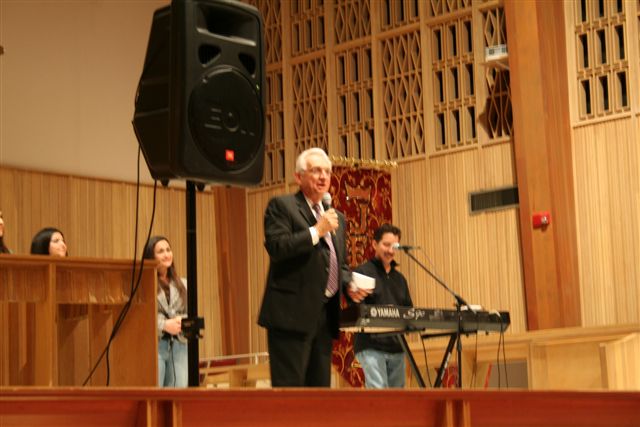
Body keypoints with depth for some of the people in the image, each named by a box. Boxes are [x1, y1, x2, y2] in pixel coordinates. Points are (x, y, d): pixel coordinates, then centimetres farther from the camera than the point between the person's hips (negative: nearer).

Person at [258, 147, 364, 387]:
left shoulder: (336, 217, 21)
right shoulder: (281, 206, -1)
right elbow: (276, 247, -15)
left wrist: (351, 285, 5)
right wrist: (317, 231, -14)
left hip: (325, 315, 7)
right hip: (292, 313, -7)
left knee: (320, 386, 8)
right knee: (289, 388, -10)